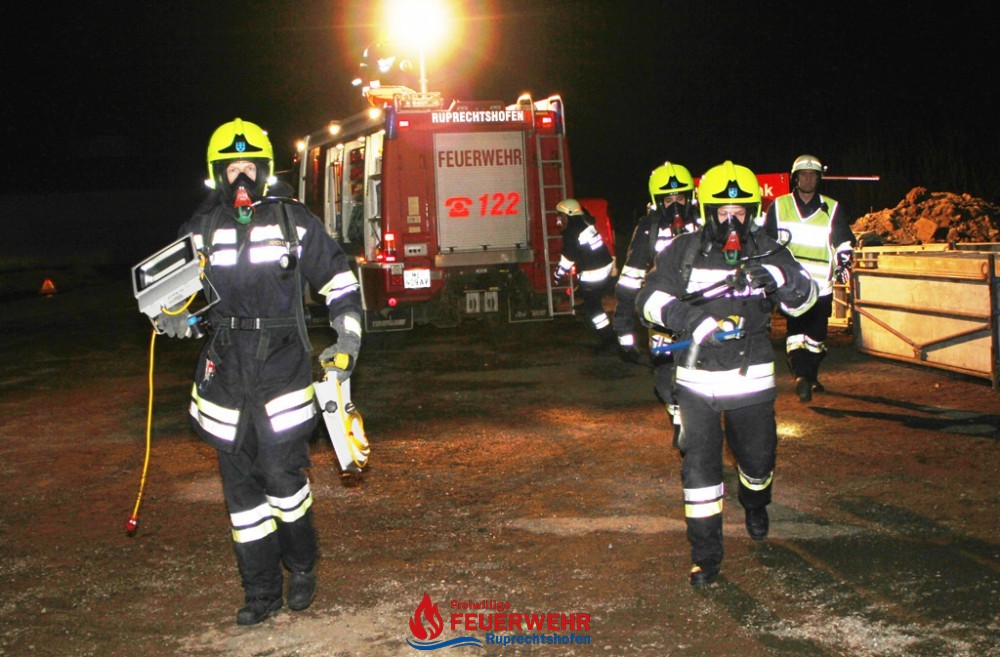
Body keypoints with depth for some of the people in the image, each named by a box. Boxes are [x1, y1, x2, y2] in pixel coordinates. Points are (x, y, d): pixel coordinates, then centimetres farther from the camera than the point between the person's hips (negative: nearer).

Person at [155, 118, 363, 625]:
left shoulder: (293, 220, 4)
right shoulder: (201, 228, 10)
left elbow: (338, 278, 10)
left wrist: (347, 340, 3)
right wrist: (173, 318, -3)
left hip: (283, 367, -3)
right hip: (225, 370, 3)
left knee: (283, 476, -7)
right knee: (240, 484, 5)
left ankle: (302, 567, 18)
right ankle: (260, 591, 14)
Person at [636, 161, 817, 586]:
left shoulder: (767, 252, 0)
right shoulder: (682, 252, -3)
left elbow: (803, 300, -6)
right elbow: (651, 299, -6)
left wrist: (781, 277, -29)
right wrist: (692, 320, -23)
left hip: (751, 377, 1)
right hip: (697, 379, -1)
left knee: (757, 456, 14)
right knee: (699, 463, -5)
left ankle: (755, 505, 50)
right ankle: (705, 552, 6)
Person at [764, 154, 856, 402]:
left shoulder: (832, 209, 10)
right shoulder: (778, 207, 9)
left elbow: (844, 240, 16)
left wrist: (843, 261, 0)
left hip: (821, 285, 2)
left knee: (817, 334, 7)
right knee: (796, 331, -18)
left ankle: (811, 376, 23)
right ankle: (801, 376, -26)